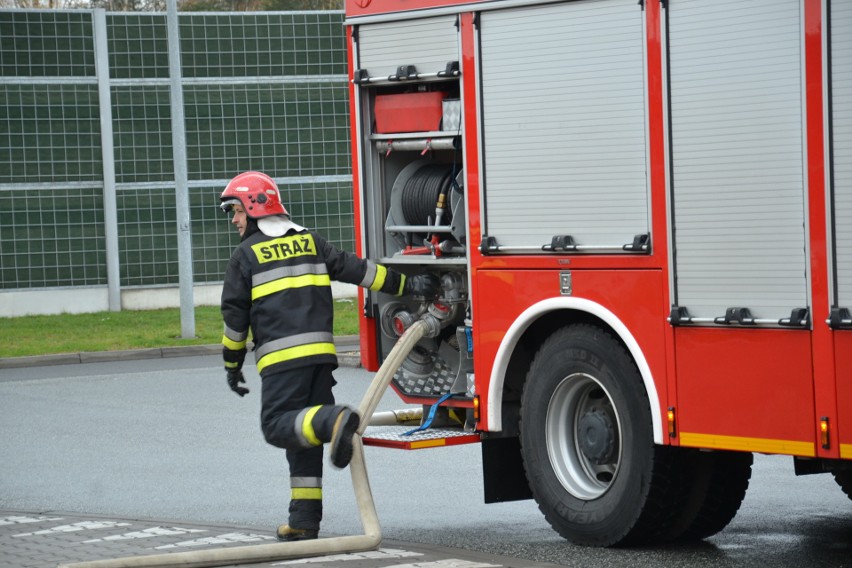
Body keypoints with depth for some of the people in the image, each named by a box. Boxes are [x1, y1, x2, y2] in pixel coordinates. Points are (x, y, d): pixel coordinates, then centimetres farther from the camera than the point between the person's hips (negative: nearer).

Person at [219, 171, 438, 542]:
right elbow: (357, 269, 11)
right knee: (304, 435, 9)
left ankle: (334, 421, -38)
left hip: (281, 359, -6)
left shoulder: (246, 254, 3)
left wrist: (232, 366, 12)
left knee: (278, 425, -11)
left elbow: (235, 316, 2)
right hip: (320, 352, 6)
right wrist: (408, 286, 16)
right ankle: (305, 521, 7)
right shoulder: (310, 242, 16)